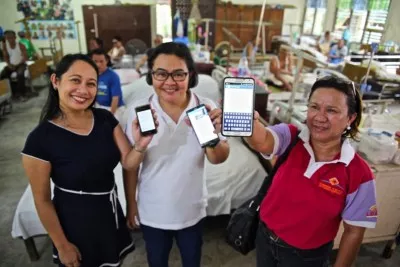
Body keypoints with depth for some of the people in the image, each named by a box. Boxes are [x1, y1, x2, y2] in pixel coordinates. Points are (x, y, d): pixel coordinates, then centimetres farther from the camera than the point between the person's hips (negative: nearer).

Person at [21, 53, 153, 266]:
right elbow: (42, 201, -14)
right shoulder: (40, 138, -22)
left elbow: (128, 162, -11)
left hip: (110, 213, 4)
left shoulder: (105, 118, -9)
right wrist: (62, 245, -7)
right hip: (75, 221, -4)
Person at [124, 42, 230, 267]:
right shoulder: (138, 110, -19)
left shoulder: (205, 108, -17)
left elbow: (219, 159, -13)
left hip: (192, 210, 1)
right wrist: (131, 202, 1)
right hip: (152, 211, 0)